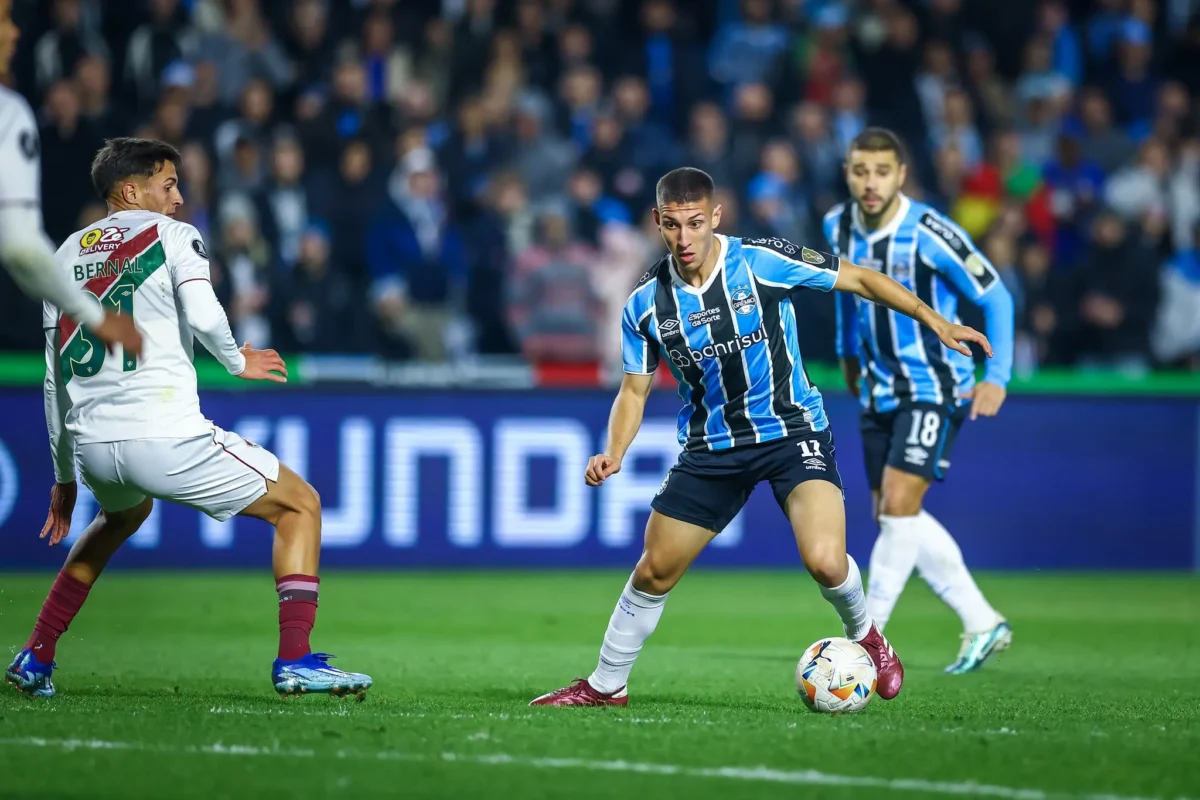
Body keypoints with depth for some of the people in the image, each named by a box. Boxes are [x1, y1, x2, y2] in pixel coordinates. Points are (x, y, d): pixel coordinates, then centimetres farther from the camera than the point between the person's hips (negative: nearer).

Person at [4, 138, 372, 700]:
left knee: (123, 515, 40)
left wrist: (64, 475, 27)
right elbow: (203, 316, -17)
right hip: (165, 437, -6)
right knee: (300, 505, 9)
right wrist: (237, 362, 4)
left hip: (91, 443, 7)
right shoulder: (172, 236, 3)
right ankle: (295, 661, -5)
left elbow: (55, 378, 20)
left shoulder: (67, 254, 19)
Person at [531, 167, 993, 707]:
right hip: (710, 448, 3)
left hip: (792, 432, -3)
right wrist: (613, 453, -14)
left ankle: (863, 634, 9)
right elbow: (634, 390, 4)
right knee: (653, 572, 7)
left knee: (825, 562, -24)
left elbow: (857, 278, -5)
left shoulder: (763, 262, -16)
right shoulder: (646, 303, -6)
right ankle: (605, 686, 28)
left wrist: (934, 321, -9)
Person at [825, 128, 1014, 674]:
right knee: (892, 516, 8)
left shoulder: (929, 234, -20)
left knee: (898, 507, -16)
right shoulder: (838, 226, -1)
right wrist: (847, 350, 26)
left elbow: (995, 297, -12)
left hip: (934, 388, -7)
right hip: (880, 392, 7)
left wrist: (996, 378, -17)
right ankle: (983, 623, 19)